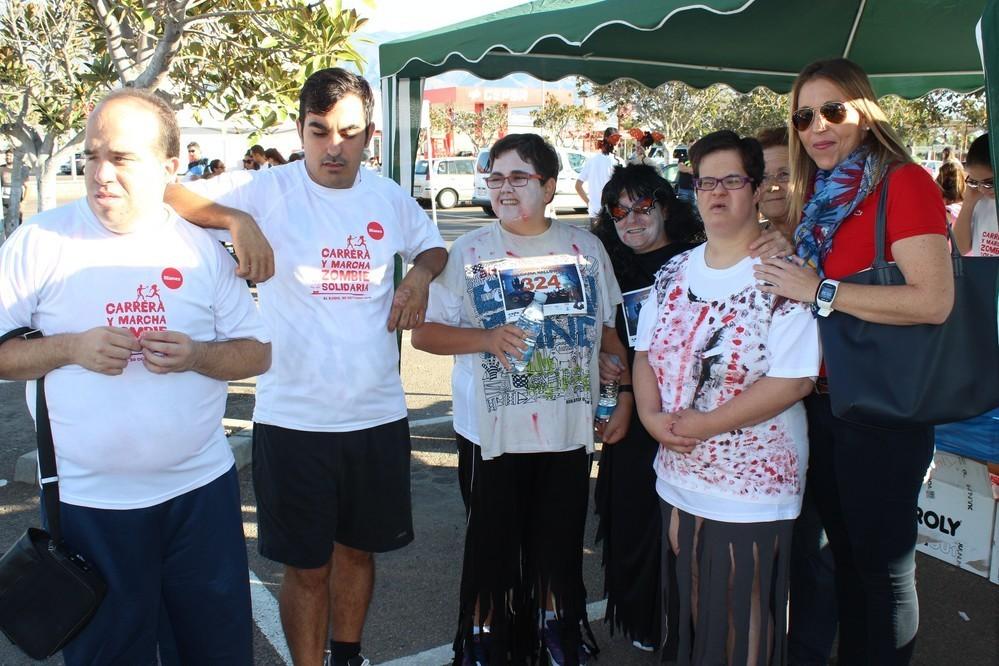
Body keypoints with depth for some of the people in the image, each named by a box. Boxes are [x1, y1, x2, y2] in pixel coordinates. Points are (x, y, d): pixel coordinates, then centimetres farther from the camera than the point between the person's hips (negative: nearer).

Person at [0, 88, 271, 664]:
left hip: (201, 487, 2)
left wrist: (196, 356, -16)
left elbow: (257, 353, 3)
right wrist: (71, 348, -18)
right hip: (89, 501, -1)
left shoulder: (202, 246, 0)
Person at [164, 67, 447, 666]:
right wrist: (236, 219, -32)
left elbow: (434, 247, 21)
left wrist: (421, 274, -2)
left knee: (358, 547, 21)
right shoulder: (267, 190, -8)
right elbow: (161, 194, -15)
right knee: (307, 565, 9)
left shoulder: (391, 198, 3)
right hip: (292, 416, -3)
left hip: (379, 414, 4)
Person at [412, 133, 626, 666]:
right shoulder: (470, 251, -3)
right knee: (492, 543, 10)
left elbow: (607, 328, 13)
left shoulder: (586, 248, 4)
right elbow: (424, 333, -5)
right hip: (492, 432, -2)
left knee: (559, 542, 16)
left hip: (570, 430, 2)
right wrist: (487, 338, -20)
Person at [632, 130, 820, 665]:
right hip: (678, 482, 6)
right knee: (687, 615, 20)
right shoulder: (673, 273, 6)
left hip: (752, 495, -5)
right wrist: (652, 416, -9)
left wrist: (702, 425, -20)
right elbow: (645, 353, 10)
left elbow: (794, 381, -19)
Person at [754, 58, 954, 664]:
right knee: (845, 552, 21)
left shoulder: (904, 182, -12)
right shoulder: (819, 194, 11)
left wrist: (820, 291, -21)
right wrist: (786, 266, 4)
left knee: (883, 562, 7)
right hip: (823, 403, 7)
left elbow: (933, 301, -23)